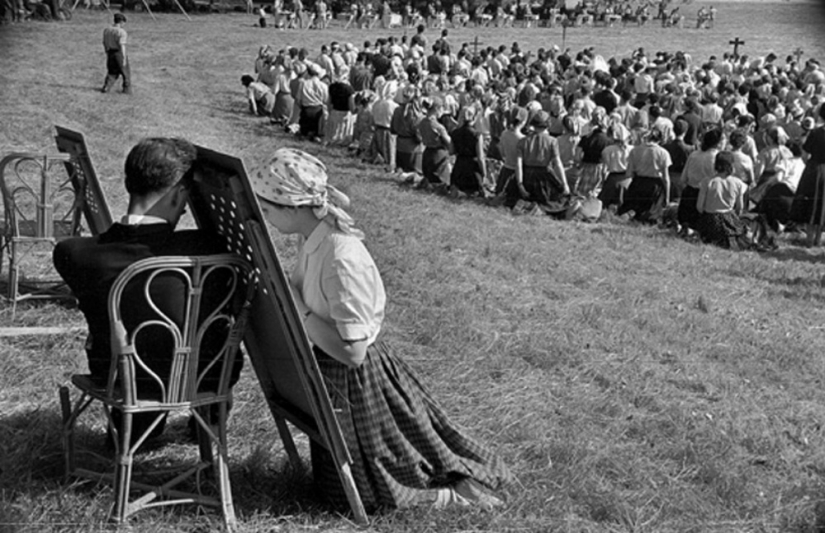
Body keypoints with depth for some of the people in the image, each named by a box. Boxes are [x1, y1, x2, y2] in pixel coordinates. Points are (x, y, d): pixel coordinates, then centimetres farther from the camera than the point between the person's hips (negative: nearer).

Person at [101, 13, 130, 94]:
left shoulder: (106, 30, 5)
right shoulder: (121, 32, -15)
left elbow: (104, 43, 11)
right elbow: (122, 46, -19)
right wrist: (124, 58, -16)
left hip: (110, 54, 6)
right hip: (119, 53, -6)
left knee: (112, 72, 17)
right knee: (126, 71, 12)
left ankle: (106, 87, 5)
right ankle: (127, 89, 19)